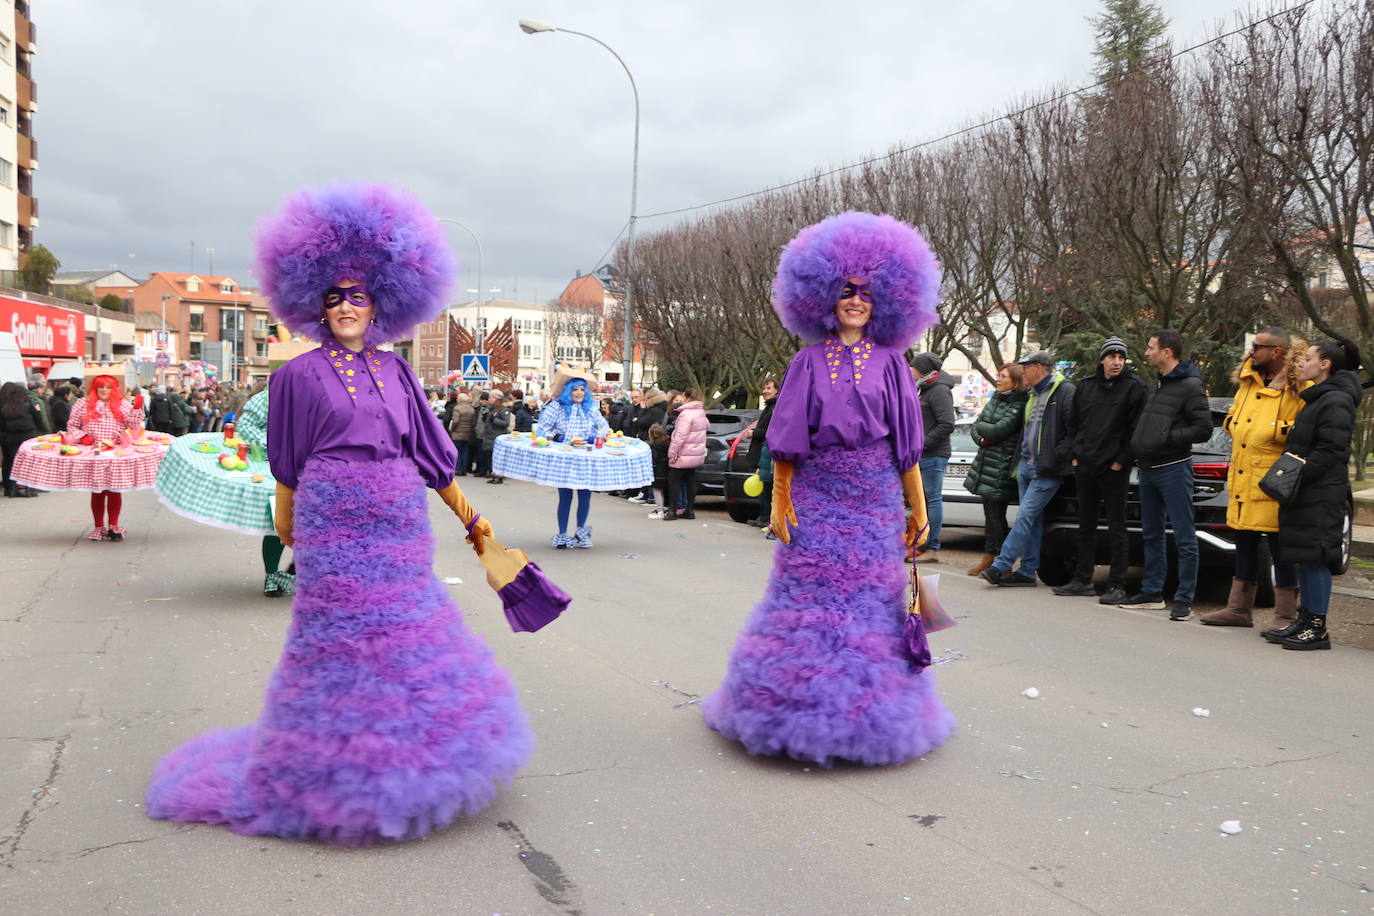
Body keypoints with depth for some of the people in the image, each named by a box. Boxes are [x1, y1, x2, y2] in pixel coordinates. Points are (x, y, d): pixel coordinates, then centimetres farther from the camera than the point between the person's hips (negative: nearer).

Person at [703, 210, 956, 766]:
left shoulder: (890, 363, 5)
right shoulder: (809, 361, 4)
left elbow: (906, 444, 5)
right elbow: (785, 441, 3)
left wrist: (918, 507, 3)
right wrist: (780, 500, -3)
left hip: (875, 496, 1)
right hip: (815, 494, 0)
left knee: (871, 595, 4)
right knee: (806, 593, 0)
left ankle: (868, 702, 16)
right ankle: (803, 697, 12)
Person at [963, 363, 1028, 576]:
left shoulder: (1018, 406, -13)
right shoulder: (995, 399, 13)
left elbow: (997, 431, -19)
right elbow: (977, 425, 16)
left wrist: (980, 426, -1)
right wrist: (982, 437, -4)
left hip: (1001, 467, -8)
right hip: (986, 462, 8)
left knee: (996, 515, -5)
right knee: (989, 512, 13)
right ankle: (988, 558, 22)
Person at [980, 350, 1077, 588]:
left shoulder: (1065, 391, -10)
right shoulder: (1032, 394, 18)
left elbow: (1075, 429, -16)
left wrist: (1057, 455, -18)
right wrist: (1018, 460, 19)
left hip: (1047, 470, -9)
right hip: (1026, 466, 9)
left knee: (1025, 516, -10)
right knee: (1032, 519, 10)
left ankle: (1001, 566, -11)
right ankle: (1027, 571, 13)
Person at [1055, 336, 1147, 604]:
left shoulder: (1133, 386, -5)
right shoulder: (1086, 385, 10)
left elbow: (1136, 429, -8)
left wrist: (1121, 461, -11)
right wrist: (1075, 454, 7)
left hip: (1114, 469, -6)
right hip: (1085, 466, 6)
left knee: (1116, 528, -1)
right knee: (1086, 526, 12)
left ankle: (1117, 586, 3)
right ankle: (1083, 581, 21)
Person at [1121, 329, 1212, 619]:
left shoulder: (1190, 386, -10)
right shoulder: (1159, 384, 16)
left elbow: (1203, 430, -15)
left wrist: (1168, 438, -17)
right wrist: (1138, 447, 8)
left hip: (1173, 468, -9)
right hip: (1148, 467, 9)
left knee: (1184, 537, -3)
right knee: (1151, 535, 15)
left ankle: (1184, 599, 1)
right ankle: (1152, 593, 24)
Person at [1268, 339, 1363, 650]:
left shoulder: (1336, 401, -13)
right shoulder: (1318, 398, 18)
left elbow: (1331, 450, -20)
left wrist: (1298, 474, -21)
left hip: (1321, 495, -10)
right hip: (1306, 493, 10)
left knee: (1315, 559, -6)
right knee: (1305, 559, 13)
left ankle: (1317, 629, 0)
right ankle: (1305, 620, 20)